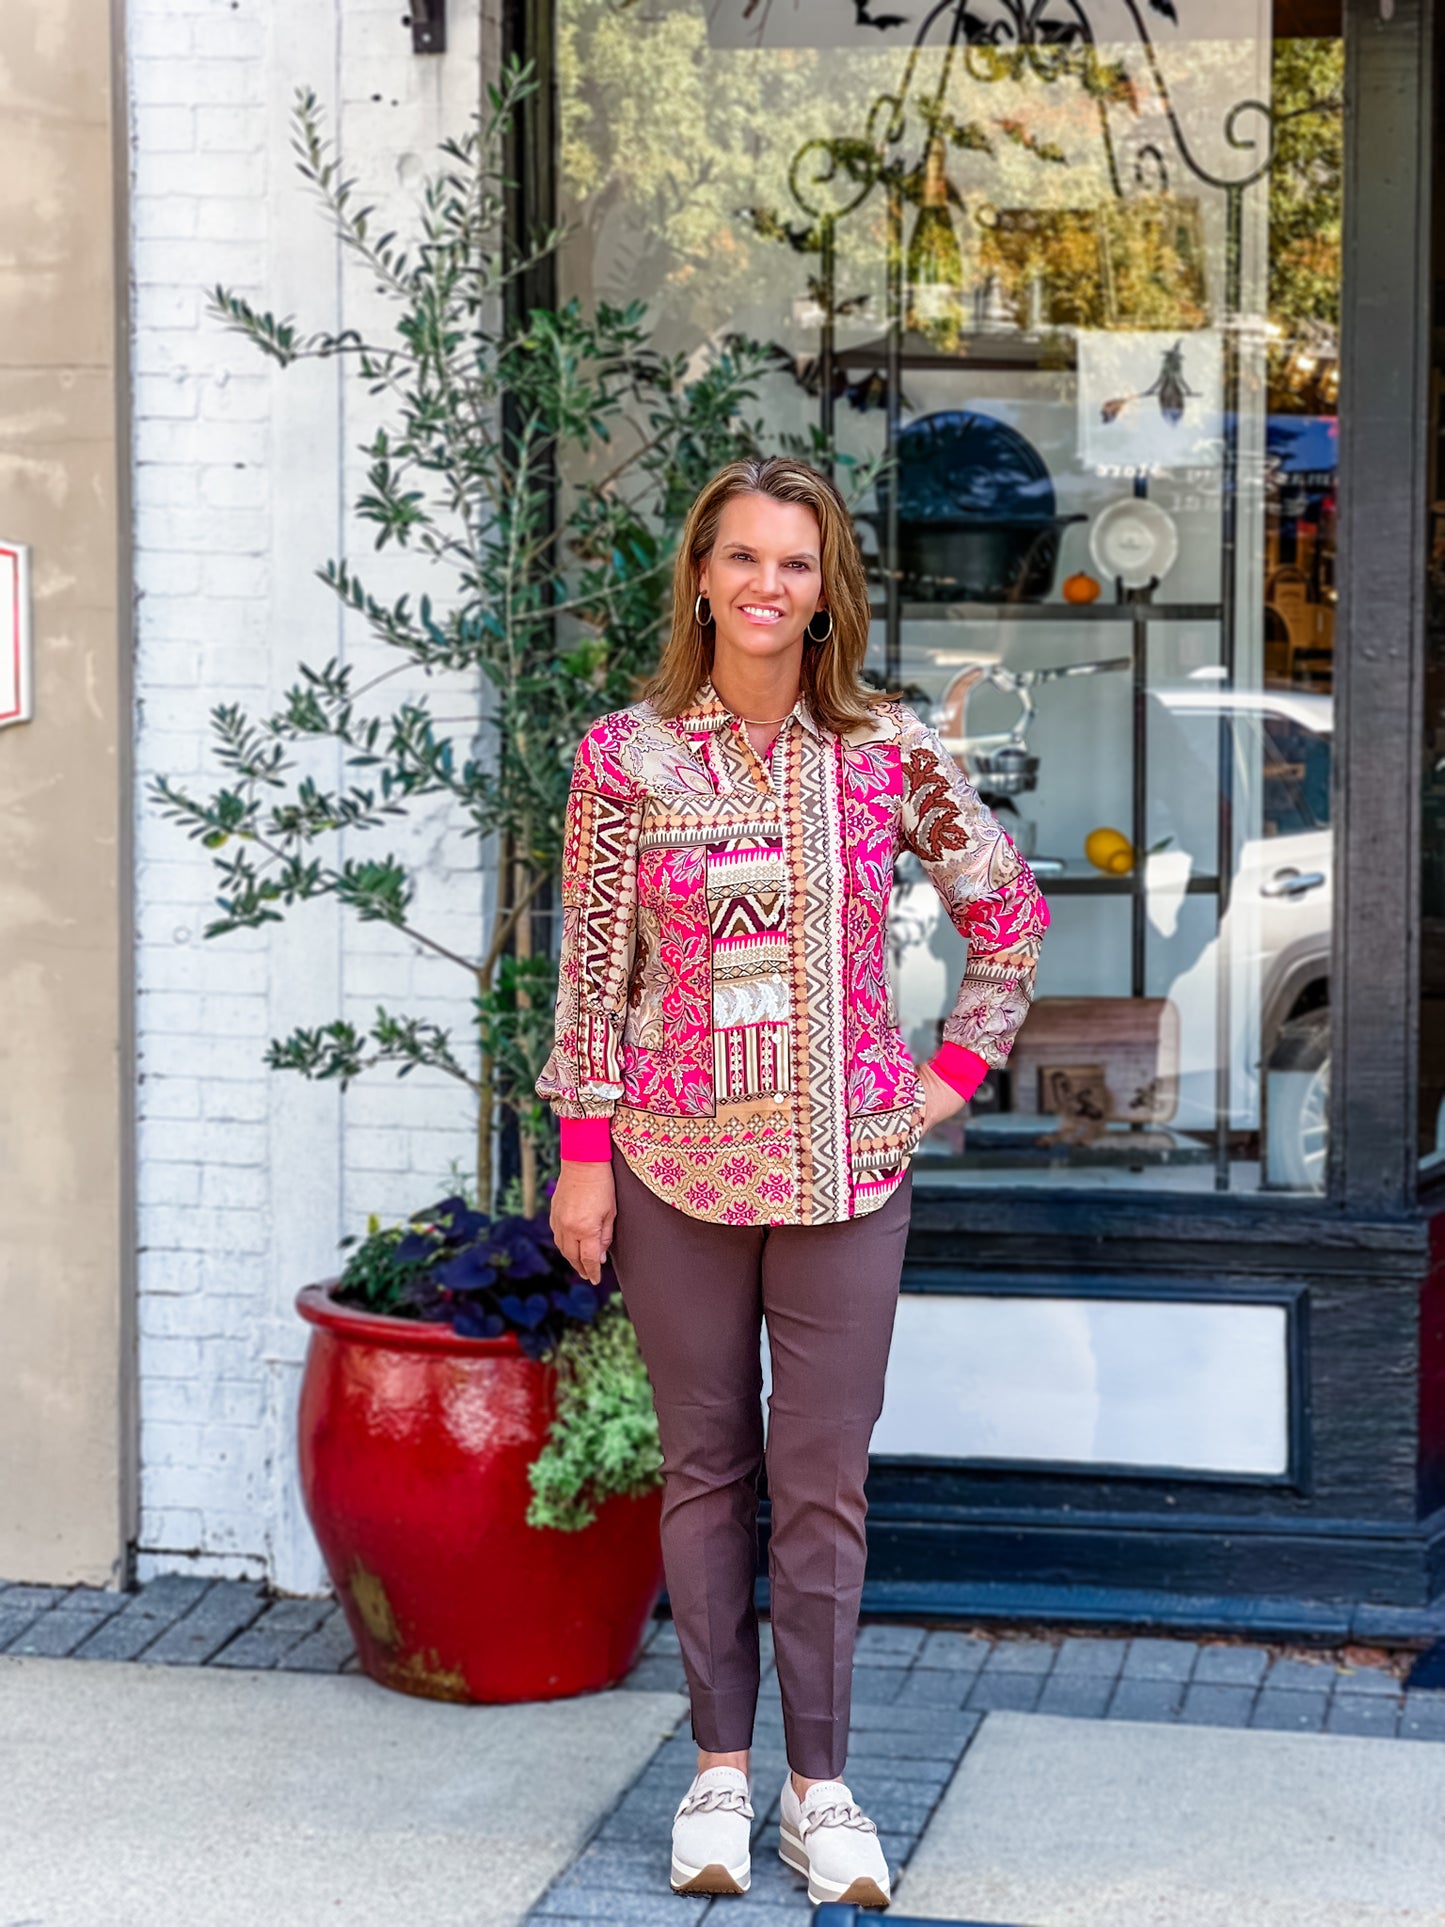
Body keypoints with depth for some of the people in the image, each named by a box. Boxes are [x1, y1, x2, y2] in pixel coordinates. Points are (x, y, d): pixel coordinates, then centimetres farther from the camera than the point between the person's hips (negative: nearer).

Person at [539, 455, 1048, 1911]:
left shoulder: (890, 752, -1)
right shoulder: (625, 757, -3)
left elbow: (1009, 913, 10)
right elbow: (592, 968, 0)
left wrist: (956, 1071, 5)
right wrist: (582, 1156, -2)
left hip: (845, 1164, 0)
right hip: (676, 1161, 0)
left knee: (824, 1481, 3)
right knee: (705, 1468, 8)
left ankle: (820, 1788, 13)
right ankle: (719, 1768, 19)